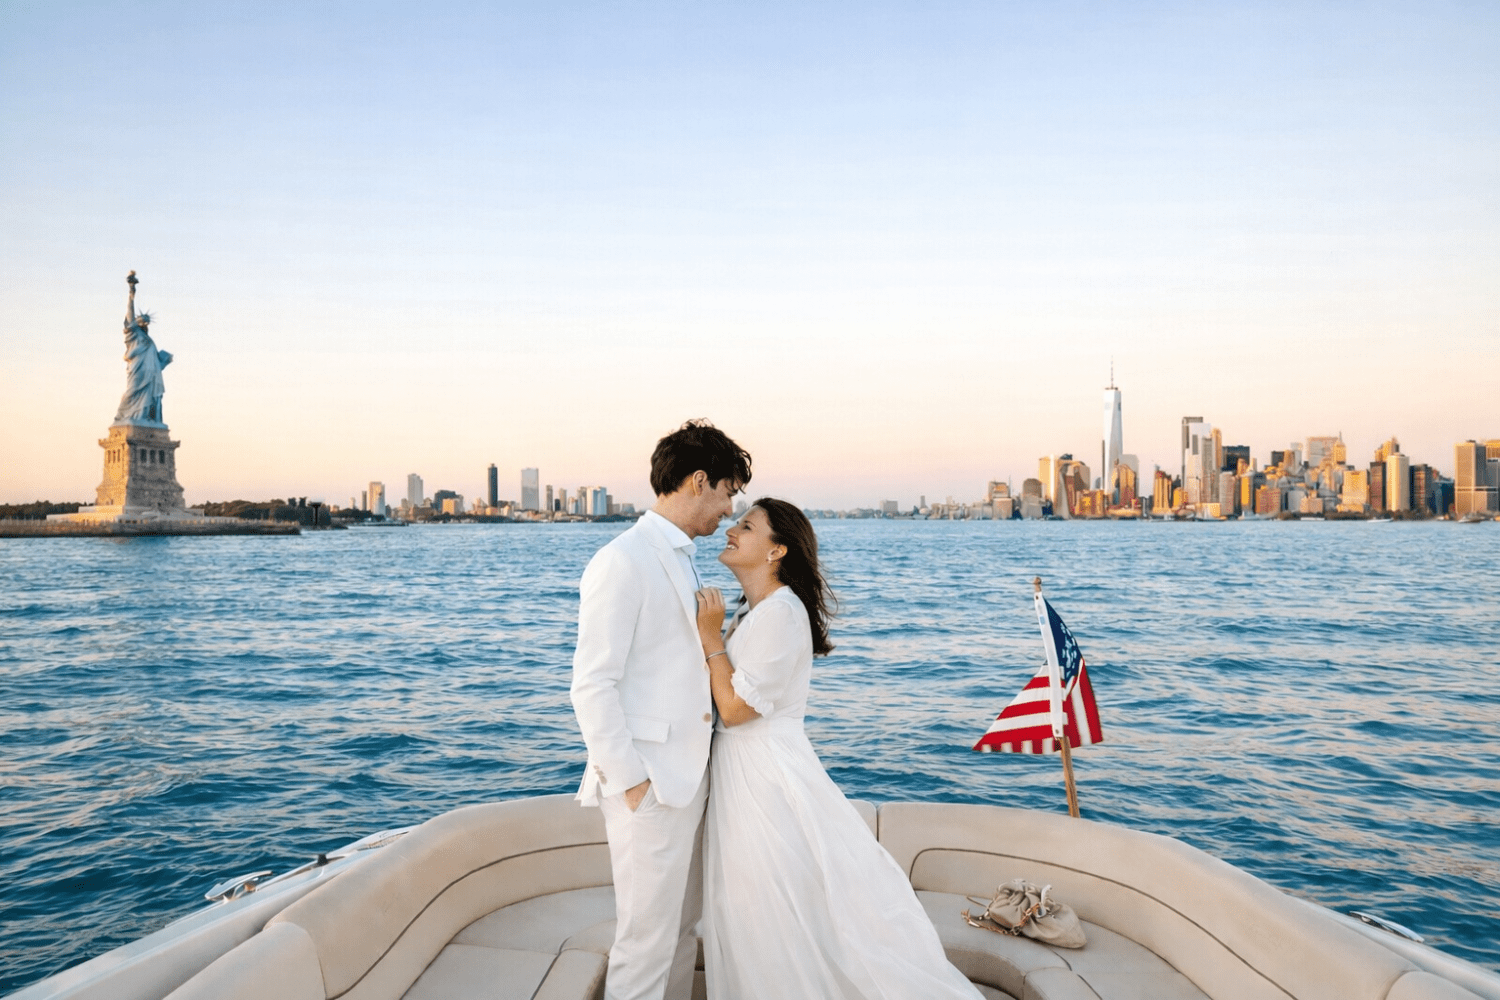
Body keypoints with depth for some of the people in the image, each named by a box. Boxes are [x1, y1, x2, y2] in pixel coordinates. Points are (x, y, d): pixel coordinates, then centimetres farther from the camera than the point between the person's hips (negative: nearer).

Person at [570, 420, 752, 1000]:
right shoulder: (623, 562, -16)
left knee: (684, 927, 19)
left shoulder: (680, 560, 14)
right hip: (649, 784, -9)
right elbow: (593, 686, -18)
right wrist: (629, 780, -17)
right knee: (648, 938, 2)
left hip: (689, 775, 9)